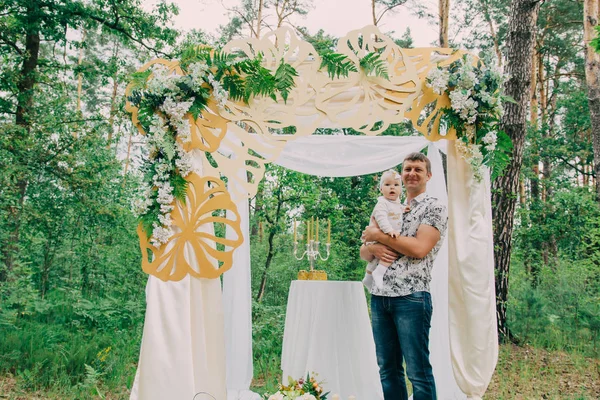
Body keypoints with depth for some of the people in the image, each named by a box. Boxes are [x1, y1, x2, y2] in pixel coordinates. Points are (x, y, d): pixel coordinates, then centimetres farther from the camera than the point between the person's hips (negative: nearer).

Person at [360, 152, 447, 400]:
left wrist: (379, 235, -8)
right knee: (387, 370, 12)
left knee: (418, 371, 0)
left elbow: (419, 248, -16)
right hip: (379, 296, 6)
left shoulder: (434, 208, 0)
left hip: (411, 298, -6)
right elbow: (363, 252, 16)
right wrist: (373, 248, -8)